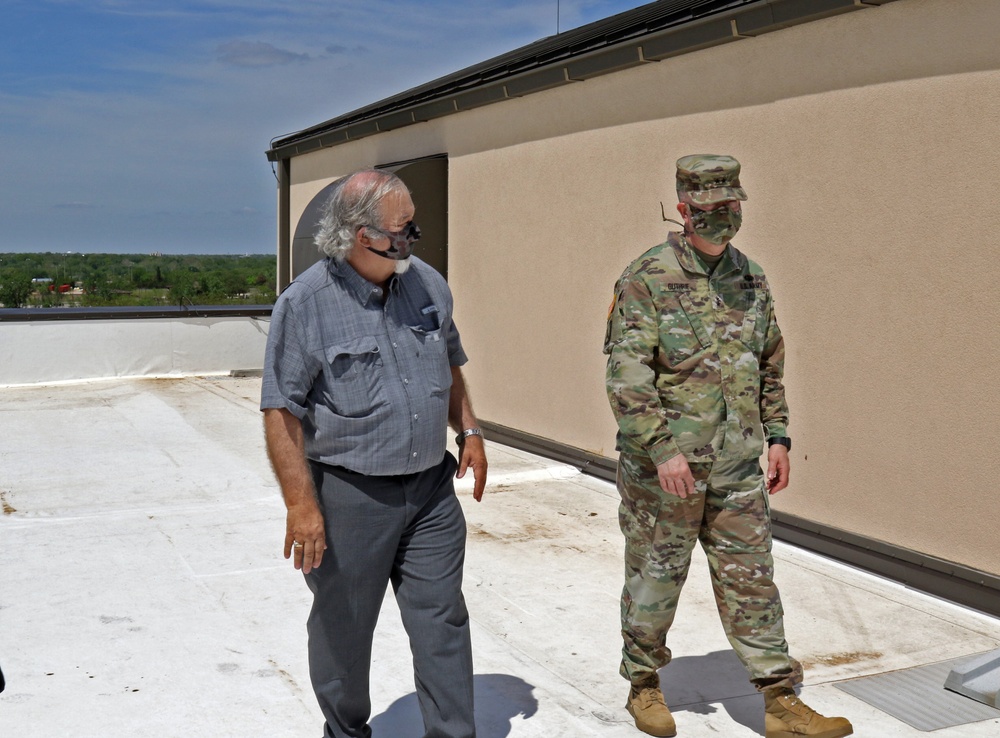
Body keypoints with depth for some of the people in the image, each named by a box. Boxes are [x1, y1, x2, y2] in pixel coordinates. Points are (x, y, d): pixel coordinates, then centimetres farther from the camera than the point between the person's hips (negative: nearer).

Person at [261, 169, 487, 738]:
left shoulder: (428, 284, 4)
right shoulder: (305, 304, -13)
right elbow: (281, 413, -13)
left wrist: (469, 430, 10)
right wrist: (301, 505, -18)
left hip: (432, 487, 4)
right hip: (350, 495, -4)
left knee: (443, 622, 6)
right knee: (343, 628, 13)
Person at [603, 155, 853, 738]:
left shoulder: (750, 278, 9)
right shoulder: (647, 278, -10)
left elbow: (771, 365, 18)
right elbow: (627, 374, -17)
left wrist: (778, 435, 12)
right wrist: (662, 449, -23)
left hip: (737, 466, 5)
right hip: (663, 466, -5)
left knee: (752, 581, 8)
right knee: (655, 580, 9)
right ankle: (645, 687, 29)